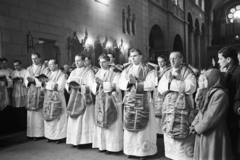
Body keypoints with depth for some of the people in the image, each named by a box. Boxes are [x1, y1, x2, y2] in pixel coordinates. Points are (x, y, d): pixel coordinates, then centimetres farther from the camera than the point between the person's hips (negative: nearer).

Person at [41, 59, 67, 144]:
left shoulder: (61, 75, -5)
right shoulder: (49, 74, 14)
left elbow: (59, 87, -16)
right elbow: (46, 86, 14)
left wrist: (49, 81, -16)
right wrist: (44, 81, -5)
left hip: (57, 98, -6)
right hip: (48, 98, 6)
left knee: (57, 117, -1)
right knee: (49, 117, 7)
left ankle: (59, 136, 7)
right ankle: (50, 135, 17)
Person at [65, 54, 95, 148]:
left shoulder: (89, 72, -3)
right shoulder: (73, 72, 16)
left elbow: (91, 85, -12)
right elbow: (67, 83, 13)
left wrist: (79, 87, -22)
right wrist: (69, 85, -9)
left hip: (84, 99, -6)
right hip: (74, 99, 6)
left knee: (83, 120, -5)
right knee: (74, 120, 5)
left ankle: (83, 141, 3)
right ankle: (75, 140, 13)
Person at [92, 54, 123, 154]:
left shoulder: (115, 73, -1)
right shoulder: (98, 73, 14)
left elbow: (116, 86, -14)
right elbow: (94, 88, 12)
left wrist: (102, 83, -16)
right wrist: (96, 85, -10)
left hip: (112, 101, -5)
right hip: (100, 101, 5)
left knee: (111, 124, -3)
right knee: (100, 124, 4)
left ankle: (111, 146, 5)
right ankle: (102, 145, 15)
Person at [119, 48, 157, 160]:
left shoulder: (148, 69, -1)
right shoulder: (126, 70, 13)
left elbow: (151, 85, -13)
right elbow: (121, 84, 4)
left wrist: (136, 82, -18)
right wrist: (128, 82, -16)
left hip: (143, 102, -4)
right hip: (129, 102, 4)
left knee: (143, 127, 0)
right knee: (129, 126, 6)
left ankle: (143, 151, 14)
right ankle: (130, 150, 20)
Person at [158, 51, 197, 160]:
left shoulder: (187, 71, 1)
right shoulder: (167, 73, 14)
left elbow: (191, 87, -14)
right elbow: (160, 89, 4)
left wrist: (172, 82, -9)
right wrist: (170, 80, -9)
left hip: (183, 107, -4)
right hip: (169, 107, 5)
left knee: (183, 134, -5)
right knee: (169, 133, 7)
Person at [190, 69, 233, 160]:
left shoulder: (220, 94, -17)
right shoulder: (207, 93, 12)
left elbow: (211, 117, -21)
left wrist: (197, 128, -13)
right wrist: (194, 125, -1)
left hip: (213, 135, -8)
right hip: (203, 134, 8)